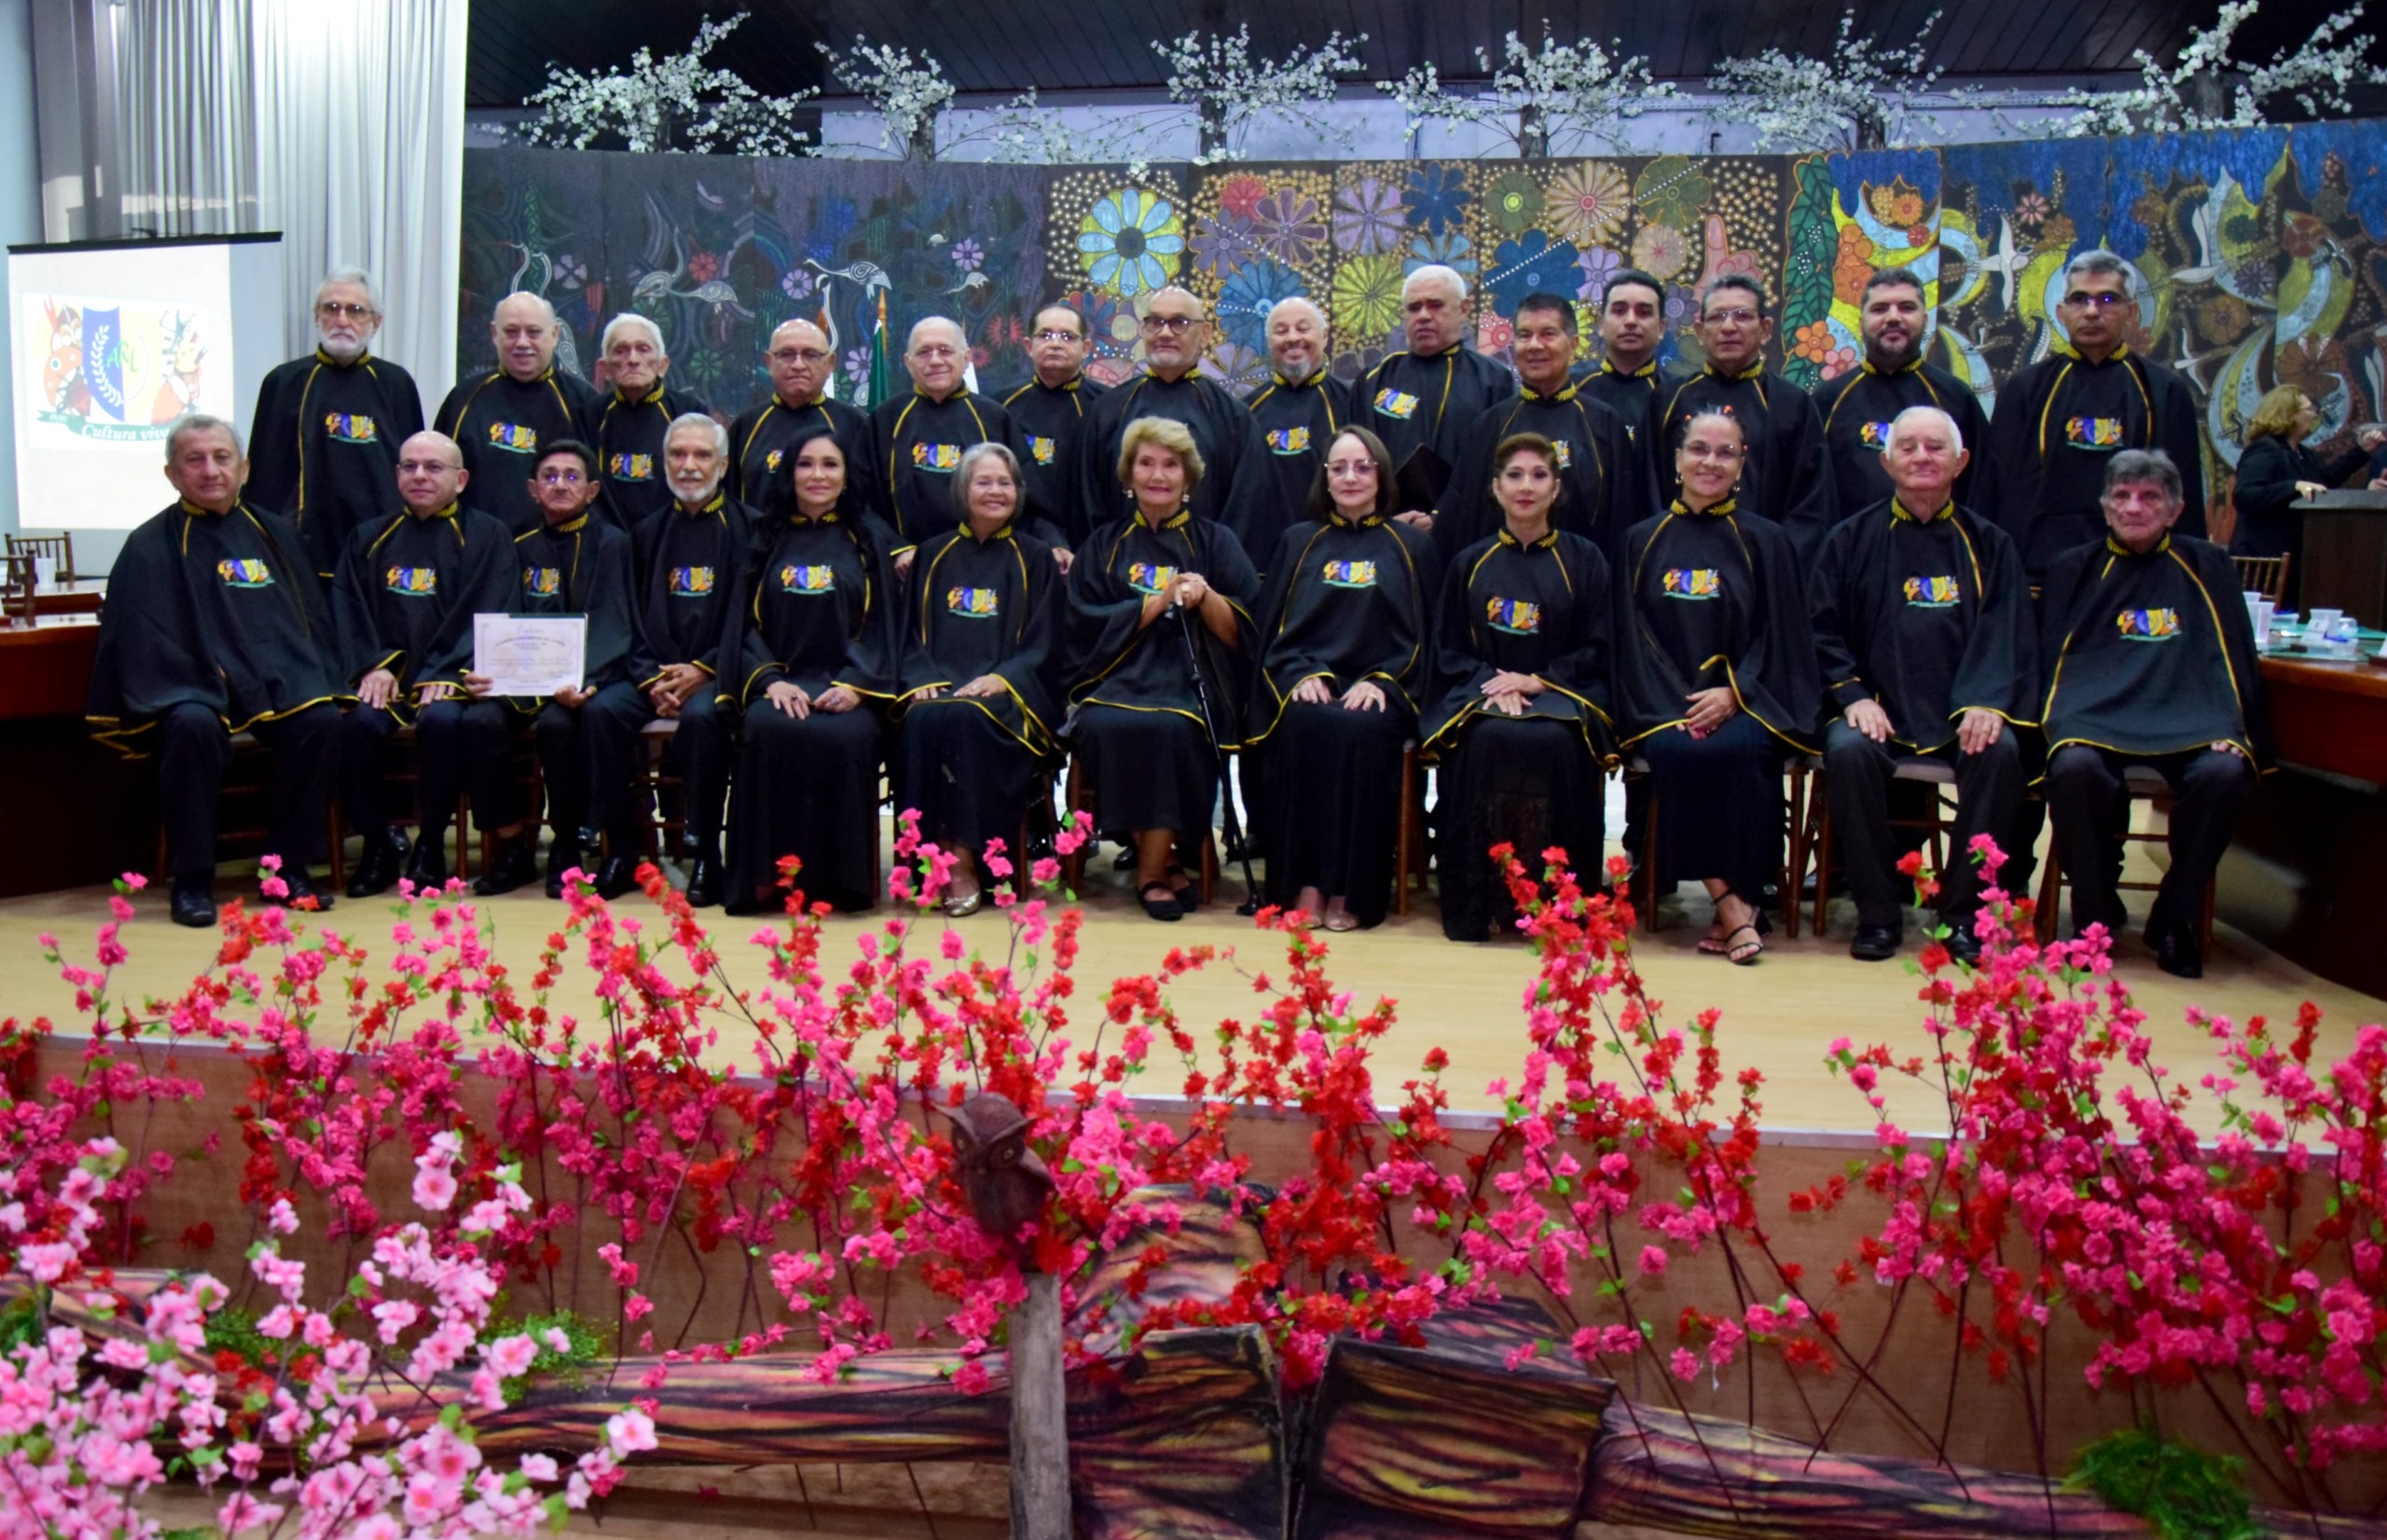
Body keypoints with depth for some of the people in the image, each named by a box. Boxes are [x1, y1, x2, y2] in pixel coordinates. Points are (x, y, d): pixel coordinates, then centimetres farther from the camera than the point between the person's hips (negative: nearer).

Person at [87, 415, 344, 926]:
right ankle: (191, 880, -22)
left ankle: (289, 867, -14)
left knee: (322, 720, -28)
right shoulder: (150, 546, 5)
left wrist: (315, 682, 2)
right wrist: (200, 690, -16)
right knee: (193, 726, -36)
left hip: (277, 684, 3)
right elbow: (141, 641, -1)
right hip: (191, 689, -3)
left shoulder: (273, 533, 17)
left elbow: (312, 616, 20)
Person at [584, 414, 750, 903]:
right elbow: (635, 620, 13)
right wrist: (651, 678, -6)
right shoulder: (650, 533, 16)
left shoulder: (749, 528, 3)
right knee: (604, 709, -25)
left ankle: (705, 855, -24)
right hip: (655, 673, 4)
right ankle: (621, 849, -15)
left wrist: (703, 670, -16)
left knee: (700, 716, -35)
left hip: (716, 674, -4)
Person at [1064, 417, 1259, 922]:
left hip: (1192, 684, -1)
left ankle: (1152, 871, -20)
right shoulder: (1104, 545, 17)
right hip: (1117, 681, 1)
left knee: (1174, 729, -35)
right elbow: (1087, 626, 2)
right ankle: (1157, 860, -21)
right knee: (1104, 727, -33)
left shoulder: (1215, 541, 14)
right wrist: (1162, 599, -7)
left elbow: (1243, 634, 5)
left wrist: (1206, 597, -14)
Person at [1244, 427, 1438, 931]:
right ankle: (1303, 884, -31)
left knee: (1361, 730, -35)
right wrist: (1300, 675, -8)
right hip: (1306, 688, 1)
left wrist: (1381, 682, -10)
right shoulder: (1297, 542, 19)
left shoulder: (1413, 545, 15)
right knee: (1304, 725, -34)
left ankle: (1350, 890, -28)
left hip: (1380, 693, -1)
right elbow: (1272, 629, 12)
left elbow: (1421, 636, 8)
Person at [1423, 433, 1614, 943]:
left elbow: (1597, 649, 5)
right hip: (1481, 693, 1)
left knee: (1554, 741, -36)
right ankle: (1472, 902, -29)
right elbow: (1448, 649, 11)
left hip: (1560, 693, -1)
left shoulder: (1584, 560, 11)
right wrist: (1491, 680, -10)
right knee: (1487, 739, -34)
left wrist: (1536, 681, -11)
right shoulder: (1470, 563, 15)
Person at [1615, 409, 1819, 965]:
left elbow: (1779, 637, 5)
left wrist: (1733, 694, -13)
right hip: (1664, 704, 1)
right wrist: (1675, 706, -9)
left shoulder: (1766, 542, 11)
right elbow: (1632, 635, 6)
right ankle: (1730, 903, -27)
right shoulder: (1642, 541, 13)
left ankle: (1737, 898, -23)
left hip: (1746, 700, 0)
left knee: (1738, 749, -33)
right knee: (1676, 752, -32)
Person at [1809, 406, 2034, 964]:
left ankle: (1964, 911, -16)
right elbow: (1823, 629, 5)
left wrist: (1988, 702, -14)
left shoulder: (1988, 544, 14)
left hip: (1962, 709, 1)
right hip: (1877, 705, -1)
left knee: (2000, 753, -31)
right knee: (1848, 752, -33)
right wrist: (1853, 696, -12)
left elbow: (2005, 632, 5)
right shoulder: (1852, 539, 11)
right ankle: (1877, 913, -18)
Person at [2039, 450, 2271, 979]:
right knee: (2074, 768, -36)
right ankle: (2095, 915, -13)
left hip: (2187, 720, 1)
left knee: (2225, 774, -33)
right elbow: (2049, 659, 12)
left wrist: (2230, 731, -4)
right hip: (2094, 716, 0)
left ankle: (2175, 920, -12)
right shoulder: (2074, 571, 17)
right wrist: (2059, 727, -7)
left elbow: (2231, 659, 14)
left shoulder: (2207, 568, 17)